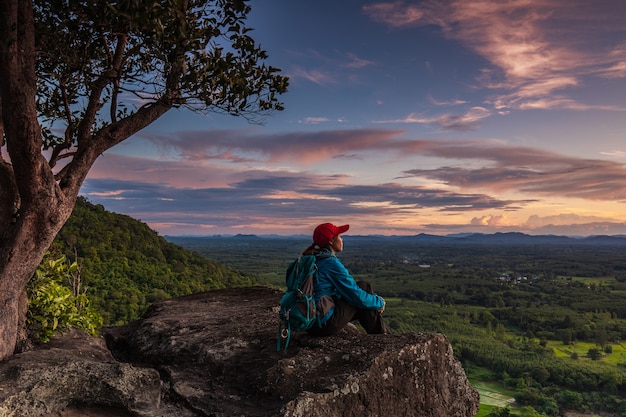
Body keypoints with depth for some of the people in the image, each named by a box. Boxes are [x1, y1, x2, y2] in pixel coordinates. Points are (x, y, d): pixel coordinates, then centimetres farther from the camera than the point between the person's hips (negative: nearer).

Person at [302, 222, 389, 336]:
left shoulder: (311, 260, 11)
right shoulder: (331, 263, -16)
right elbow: (357, 296, -13)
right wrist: (380, 302, 5)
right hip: (325, 324, -9)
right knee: (364, 287, 1)